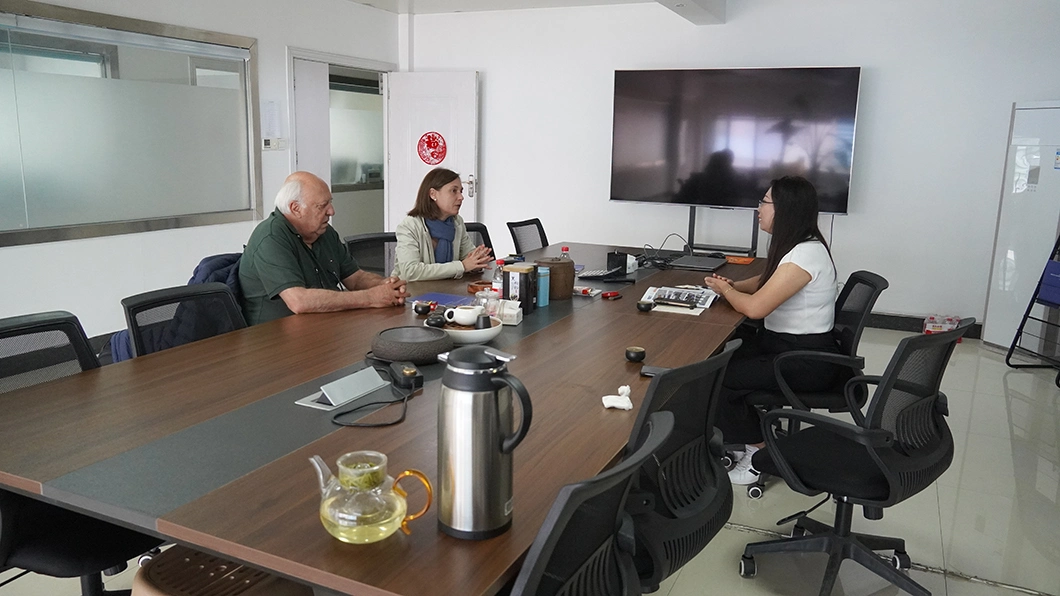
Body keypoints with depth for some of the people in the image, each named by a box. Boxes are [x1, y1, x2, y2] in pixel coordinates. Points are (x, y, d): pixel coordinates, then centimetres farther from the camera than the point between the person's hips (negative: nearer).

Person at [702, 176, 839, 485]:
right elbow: (766, 282, 23)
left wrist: (725, 289, -6)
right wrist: (733, 286, 3)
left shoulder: (806, 254, -24)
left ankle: (760, 455, 4)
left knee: (721, 378, -15)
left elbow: (755, 307, -27)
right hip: (786, 343, 10)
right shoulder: (794, 245, 6)